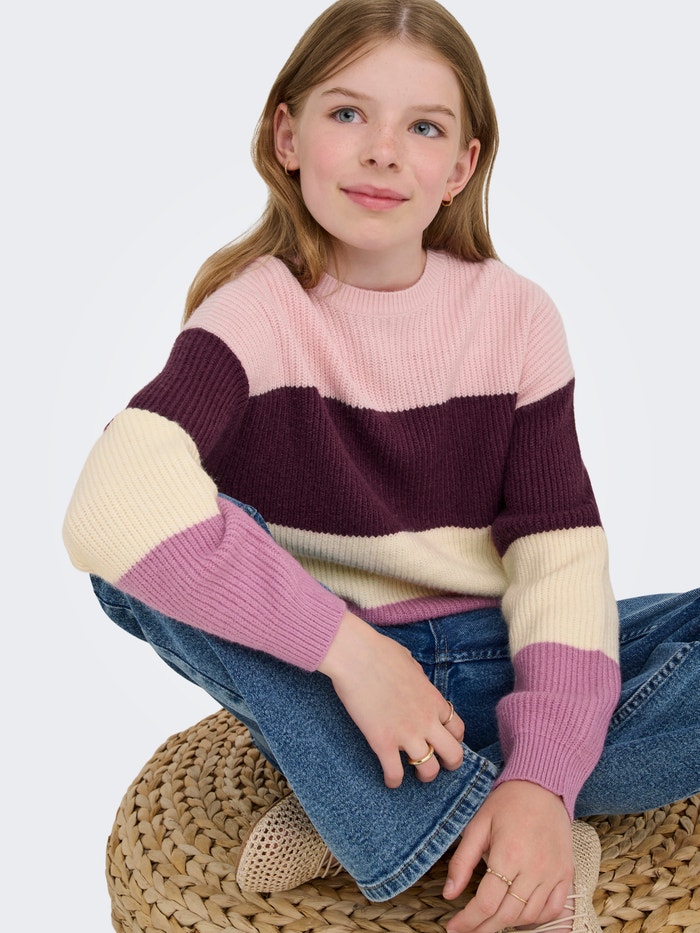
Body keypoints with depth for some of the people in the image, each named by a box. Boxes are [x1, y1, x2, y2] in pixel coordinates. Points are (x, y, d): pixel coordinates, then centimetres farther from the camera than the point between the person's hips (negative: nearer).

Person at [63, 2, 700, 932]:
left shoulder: (516, 316, -3)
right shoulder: (257, 313, -12)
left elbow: (559, 549, -11)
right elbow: (113, 505, -31)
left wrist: (545, 778, -24)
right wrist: (348, 646, -32)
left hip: (489, 664, 3)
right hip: (319, 683, -2)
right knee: (142, 554, -28)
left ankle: (357, 817, -17)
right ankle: (511, 851, -26)